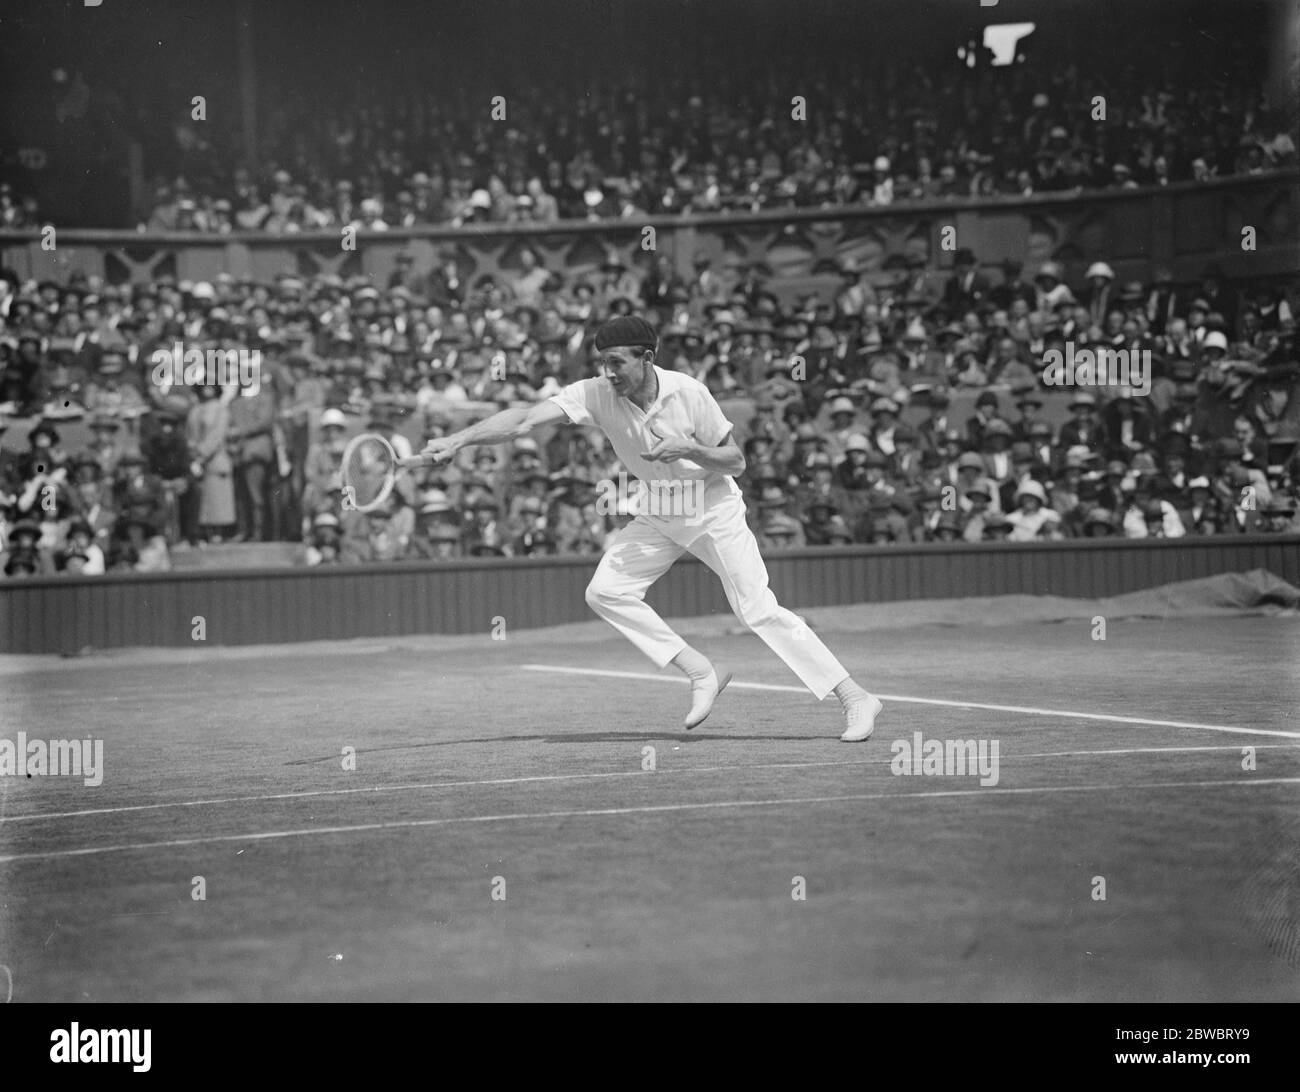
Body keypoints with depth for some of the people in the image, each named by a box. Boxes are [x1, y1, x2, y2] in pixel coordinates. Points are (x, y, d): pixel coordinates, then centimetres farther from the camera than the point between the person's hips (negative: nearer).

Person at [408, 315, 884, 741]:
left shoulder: (687, 393, -22)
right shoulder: (595, 394, -16)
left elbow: (736, 461, -13)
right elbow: (524, 419, -27)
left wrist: (688, 448, -31)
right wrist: (458, 440, -39)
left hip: (714, 508, -5)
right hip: (659, 514, 5)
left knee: (759, 610, -15)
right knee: (604, 591, -8)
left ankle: (855, 698, -11)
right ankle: (701, 673, 3)